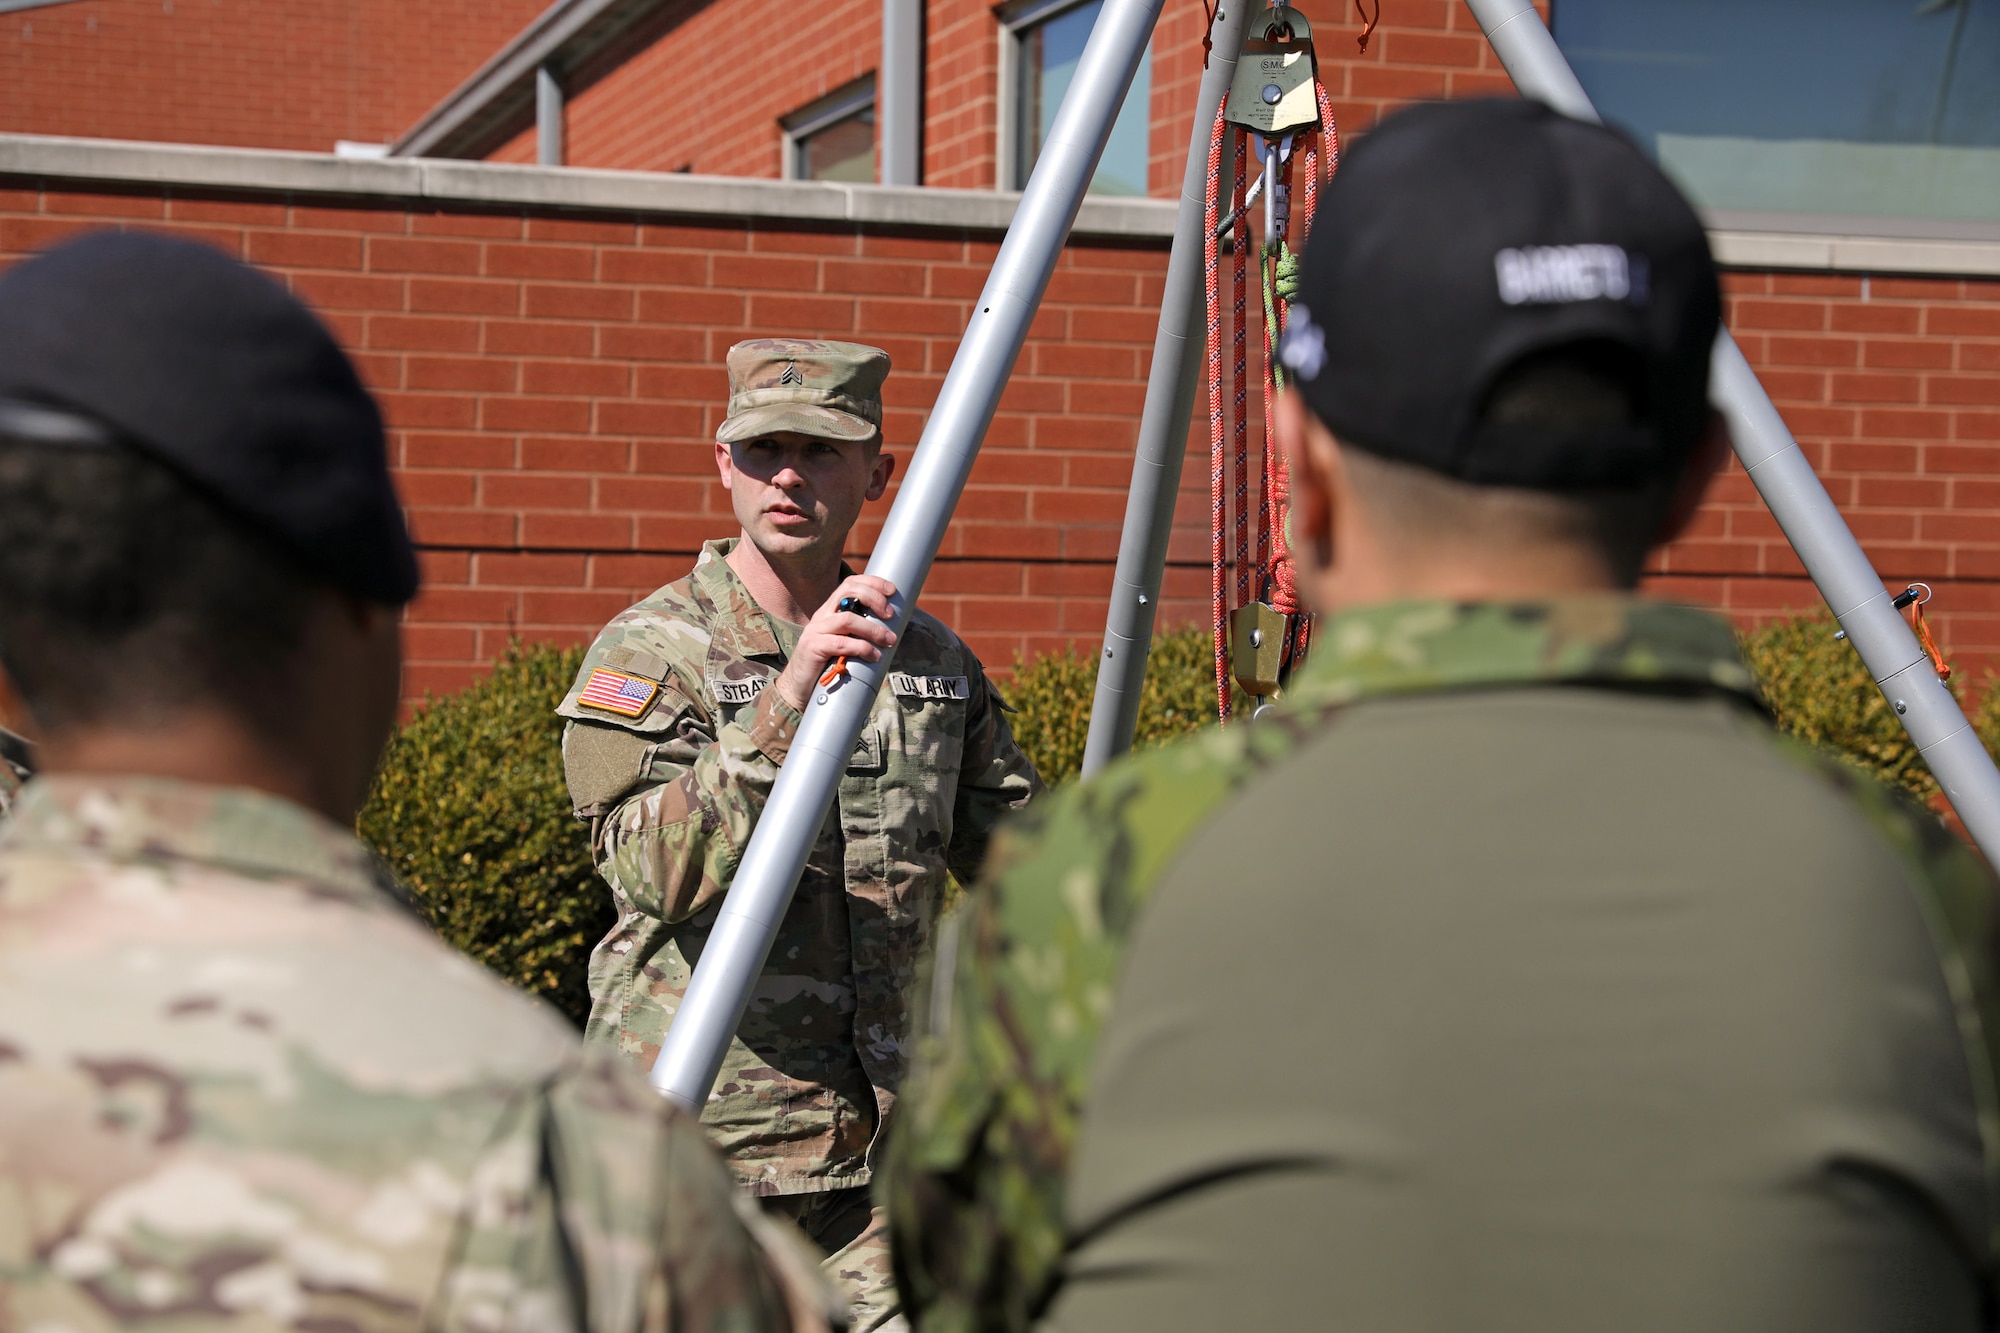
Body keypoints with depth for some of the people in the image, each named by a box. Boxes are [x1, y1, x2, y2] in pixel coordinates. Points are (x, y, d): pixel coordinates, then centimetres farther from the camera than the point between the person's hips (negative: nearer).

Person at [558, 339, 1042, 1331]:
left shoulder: (934, 661, 12)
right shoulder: (648, 651, -5)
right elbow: (655, 872, -21)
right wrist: (786, 701, -30)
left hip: (881, 1147, 4)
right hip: (701, 1147, -4)